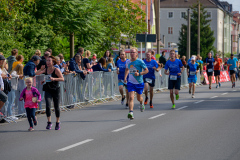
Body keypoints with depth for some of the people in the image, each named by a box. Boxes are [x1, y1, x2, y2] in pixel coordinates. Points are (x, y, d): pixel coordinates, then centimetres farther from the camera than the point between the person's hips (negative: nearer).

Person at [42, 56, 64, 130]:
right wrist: (45, 81, 2)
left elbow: (62, 79, -14)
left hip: (55, 90, -3)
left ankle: (57, 123, 23)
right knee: (48, 106, -15)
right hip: (48, 90, 3)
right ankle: (49, 122, -6)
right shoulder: (46, 70, 3)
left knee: (56, 107, 7)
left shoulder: (56, 70, -10)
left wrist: (54, 79, -27)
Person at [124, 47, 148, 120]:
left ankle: (141, 103, 51)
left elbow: (146, 70, -8)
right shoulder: (128, 62, 1)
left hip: (139, 83, -2)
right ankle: (131, 113, -21)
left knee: (139, 98, 15)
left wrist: (139, 73, -22)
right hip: (131, 82, 2)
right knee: (131, 97, -15)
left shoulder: (140, 62, -13)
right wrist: (125, 77, 10)